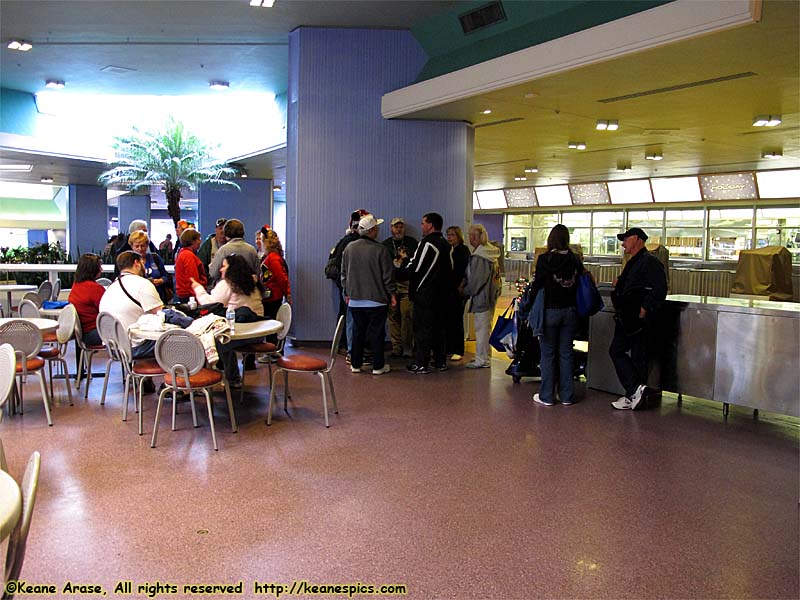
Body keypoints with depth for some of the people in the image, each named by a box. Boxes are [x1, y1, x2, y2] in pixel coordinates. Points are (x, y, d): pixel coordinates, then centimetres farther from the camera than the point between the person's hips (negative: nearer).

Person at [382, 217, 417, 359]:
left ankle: (407, 347, -4)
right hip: (390, 284, 2)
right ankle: (396, 346, 7)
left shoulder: (412, 243, 10)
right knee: (393, 315, 1)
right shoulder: (385, 244, 14)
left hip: (407, 284, -2)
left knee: (407, 315, -10)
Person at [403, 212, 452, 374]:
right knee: (439, 327, 15)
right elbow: (450, 269, 17)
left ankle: (421, 364, 0)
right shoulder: (446, 245, 12)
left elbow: (414, 268, -17)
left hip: (424, 294, -8)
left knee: (422, 328, -3)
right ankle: (441, 361, 21)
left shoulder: (427, 243, -15)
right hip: (442, 294, 8)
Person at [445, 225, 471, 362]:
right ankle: (449, 349, 15)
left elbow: (466, 271, -11)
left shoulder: (464, 250, -4)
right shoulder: (448, 250, 15)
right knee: (448, 319, 7)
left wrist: (461, 287, -18)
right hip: (448, 290, 6)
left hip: (458, 291, -6)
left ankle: (459, 351, 3)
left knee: (457, 320, -4)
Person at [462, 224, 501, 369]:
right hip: (490, 295, 10)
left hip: (482, 297, -10)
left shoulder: (479, 257, -19)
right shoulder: (490, 253, 12)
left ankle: (482, 360, 2)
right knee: (485, 327, 17)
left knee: (481, 328, -4)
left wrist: (465, 291, -4)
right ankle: (484, 356, 26)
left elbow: (476, 280, -20)